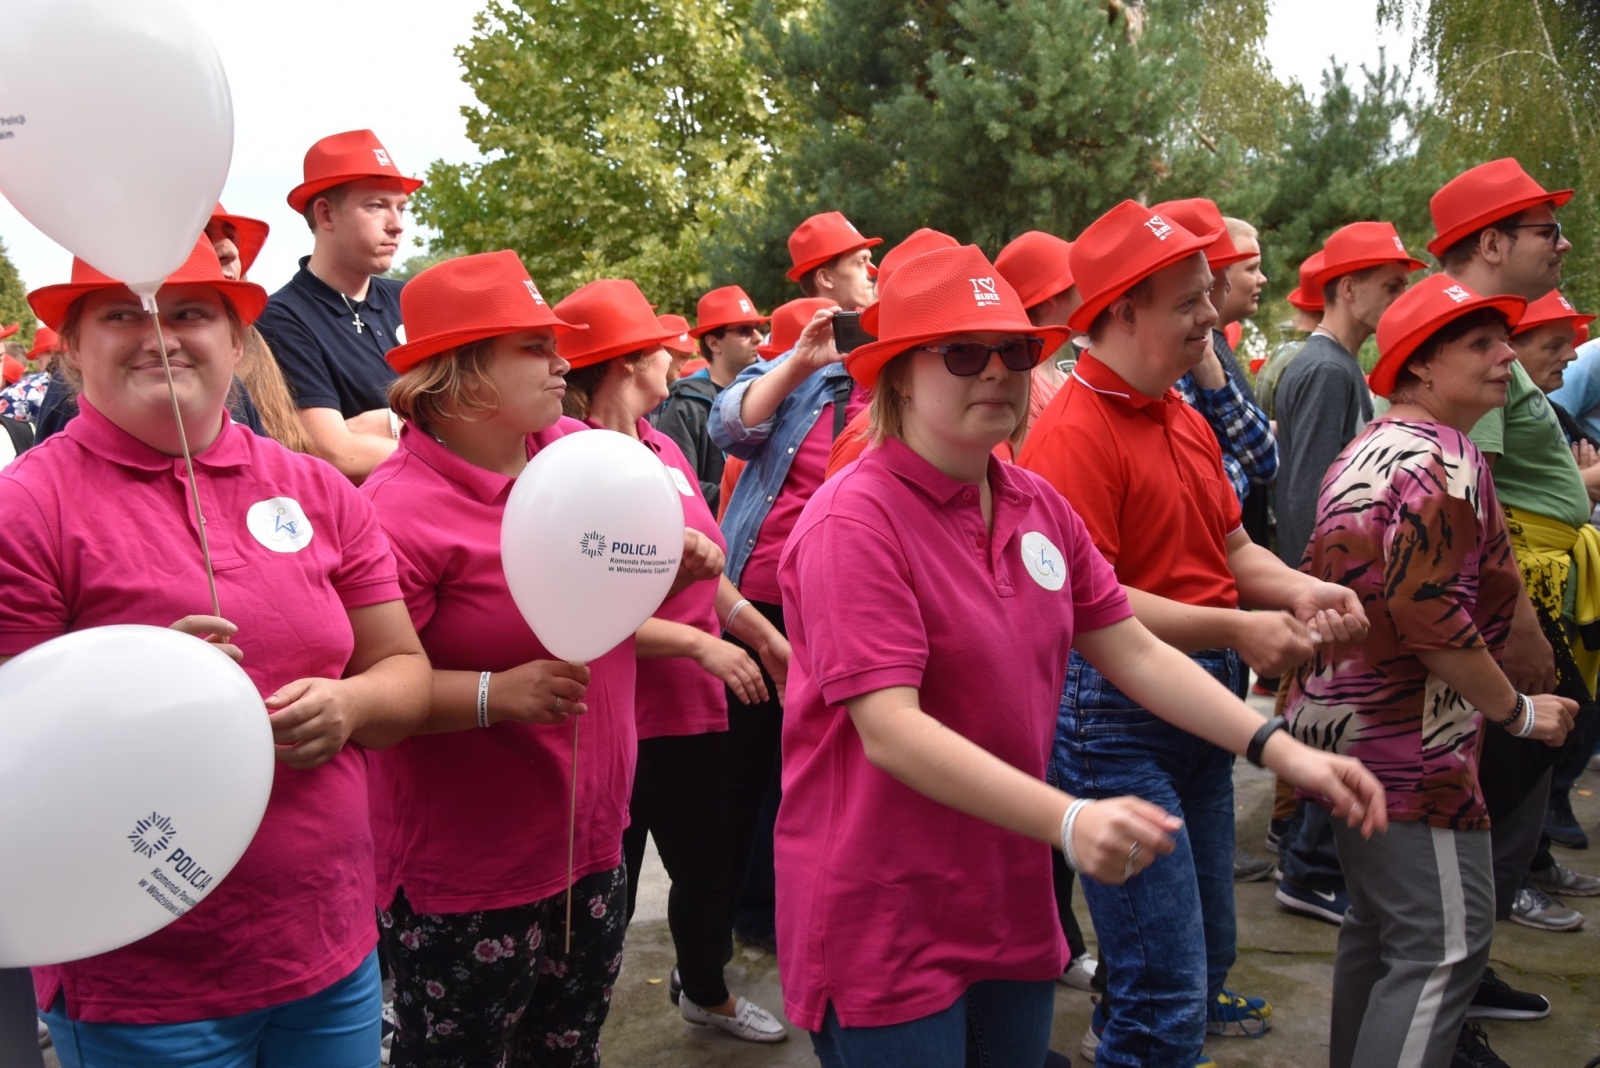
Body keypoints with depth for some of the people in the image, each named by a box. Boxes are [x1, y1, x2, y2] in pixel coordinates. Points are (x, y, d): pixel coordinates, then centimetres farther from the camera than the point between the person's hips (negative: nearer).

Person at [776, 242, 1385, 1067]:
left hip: (1013, 906, 7)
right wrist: (1069, 821, -35)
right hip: (886, 928, -7)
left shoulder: (1040, 508, 4)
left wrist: (1279, 751, -3)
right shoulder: (853, 522, -19)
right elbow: (890, 729, -26)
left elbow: (1134, 651, 7)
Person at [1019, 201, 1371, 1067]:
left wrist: (1297, 590, -2)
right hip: (1118, 714, -9)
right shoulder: (1073, 434, -18)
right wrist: (1234, 629, -22)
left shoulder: (1186, 421, 10)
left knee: (1206, 954, 24)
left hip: (1202, 704, 9)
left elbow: (1231, 547, 18)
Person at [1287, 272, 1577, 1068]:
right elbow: (1431, 616, -23)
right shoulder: (1445, 462, -15)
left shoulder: (1369, 450, 14)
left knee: (1377, 924, 19)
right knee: (1442, 947, -6)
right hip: (1410, 746, -10)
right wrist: (1518, 712, -12)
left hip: (1347, 725, 10)